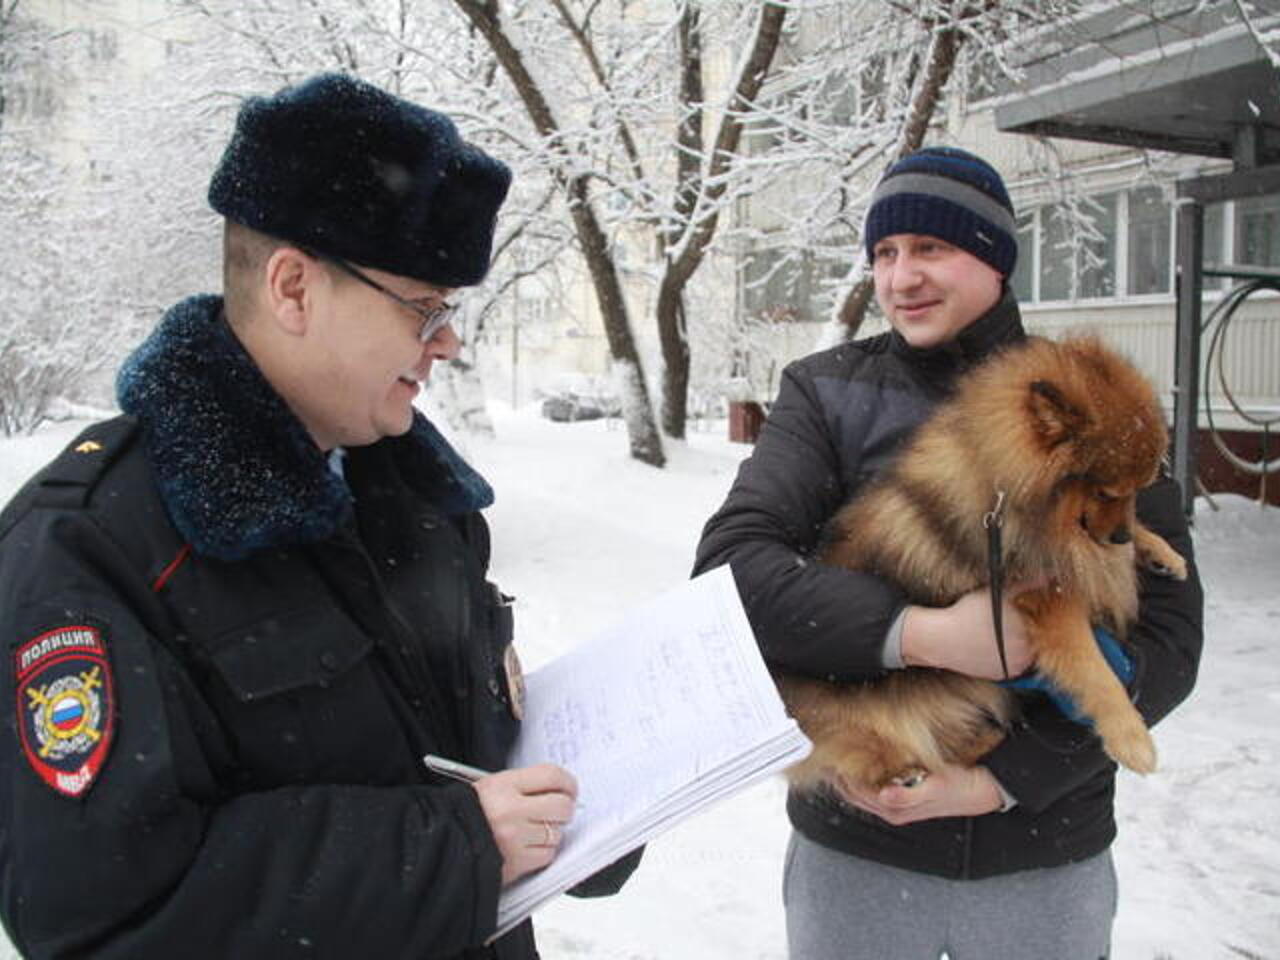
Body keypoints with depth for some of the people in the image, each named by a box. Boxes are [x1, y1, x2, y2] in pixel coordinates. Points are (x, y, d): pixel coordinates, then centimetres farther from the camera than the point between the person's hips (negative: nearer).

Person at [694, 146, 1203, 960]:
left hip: (1049, 854, 1)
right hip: (853, 845, 0)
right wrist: (923, 635, -28)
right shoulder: (827, 393, -5)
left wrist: (1003, 778, -15)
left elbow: (1167, 636, -6)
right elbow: (730, 564, -17)